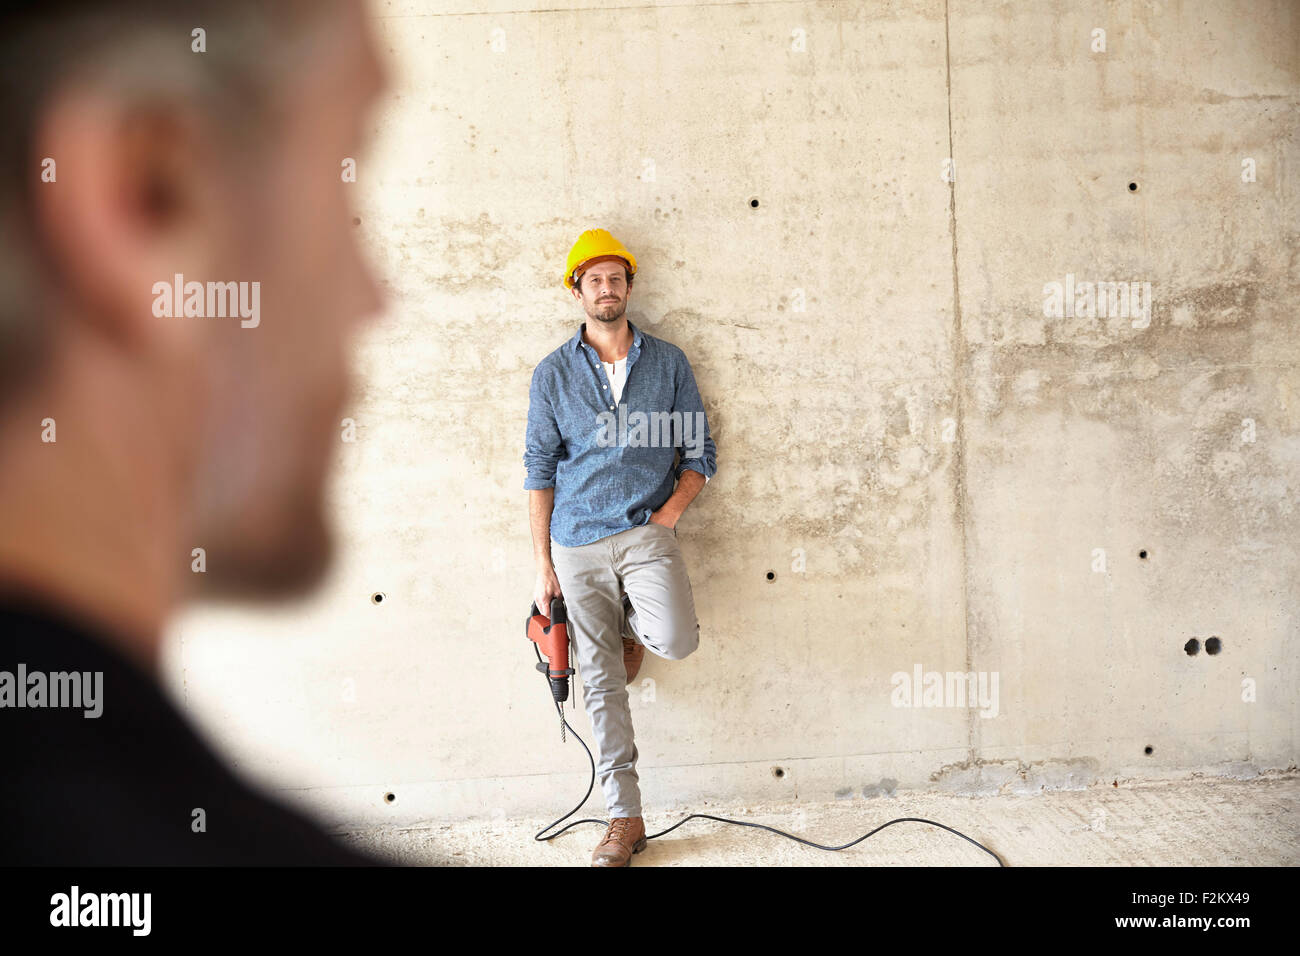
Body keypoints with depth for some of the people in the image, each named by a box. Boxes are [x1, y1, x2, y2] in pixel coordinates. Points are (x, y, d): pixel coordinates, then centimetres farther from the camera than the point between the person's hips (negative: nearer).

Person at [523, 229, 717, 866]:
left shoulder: (668, 362, 6)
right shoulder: (552, 374, 5)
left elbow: (699, 451, 8)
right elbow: (540, 471, 5)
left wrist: (670, 512, -8)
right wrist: (544, 564, 0)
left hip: (646, 532, 0)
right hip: (577, 544, 1)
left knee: (675, 642, -25)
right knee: (601, 683, 2)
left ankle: (632, 630, 12)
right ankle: (625, 819, 11)